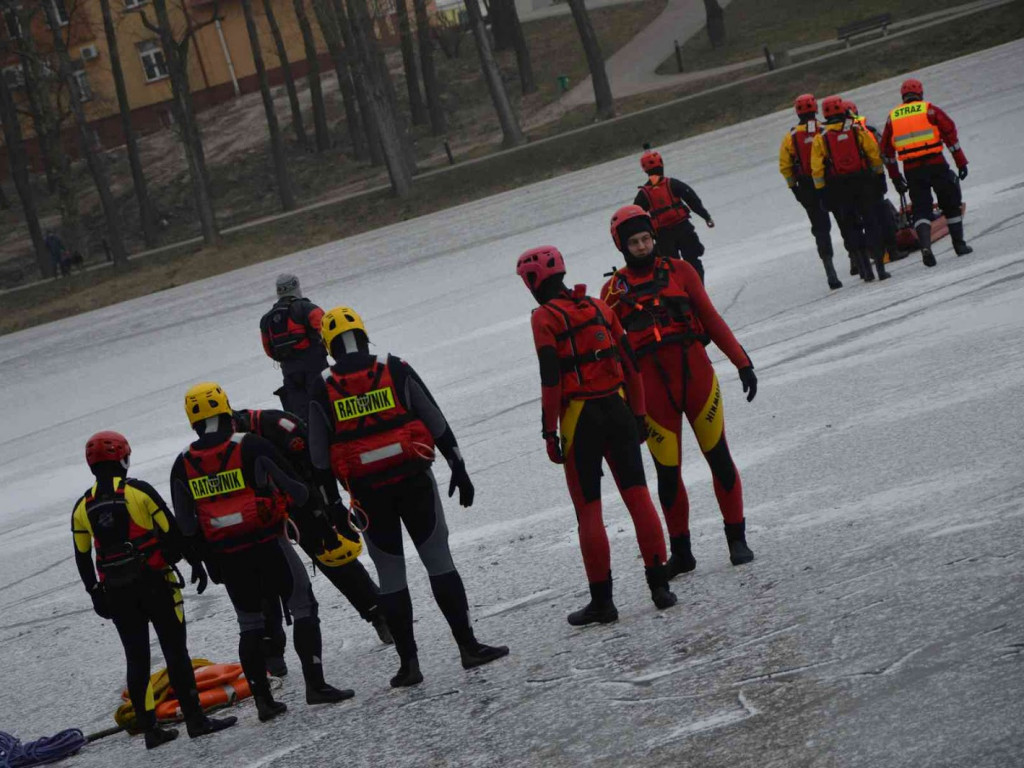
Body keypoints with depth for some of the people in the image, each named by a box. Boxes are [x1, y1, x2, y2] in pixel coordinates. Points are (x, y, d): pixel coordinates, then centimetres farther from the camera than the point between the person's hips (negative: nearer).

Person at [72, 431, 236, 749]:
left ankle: (149, 728, 9)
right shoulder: (138, 491, -8)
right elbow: (173, 531, -8)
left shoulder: (83, 507, 4)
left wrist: (95, 593, 18)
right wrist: (195, 563, 1)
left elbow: (82, 557, 8)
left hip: (116, 591, 4)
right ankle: (195, 719, -4)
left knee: (137, 658, 9)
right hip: (154, 583, -4)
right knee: (175, 650, -1)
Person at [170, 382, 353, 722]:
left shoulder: (183, 465, 2)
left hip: (225, 555, 4)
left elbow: (187, 525, 6)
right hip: (267, 544, -4)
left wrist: (208, 560, 15)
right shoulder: (251, 446, -10)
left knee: (249, 624, 14)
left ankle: (263, 699, 12)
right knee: (304, 609, 4)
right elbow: (295, 491, -7)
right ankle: (315, 685, -4)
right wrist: (324, 530, 1)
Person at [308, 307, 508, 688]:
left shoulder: (322, 391, -1)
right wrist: (458, 468, 7)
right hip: (413, 478, -1)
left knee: (390, 574, 9)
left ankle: (408, 662, 8)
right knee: (439, 560, 6)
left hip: (367, 491, 1)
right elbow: (436, 423, -1)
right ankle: (468, 645, 2)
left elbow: (319, 458, 2)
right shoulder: (396, 370, -2)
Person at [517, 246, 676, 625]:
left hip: (579, 416, -4)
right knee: (637, 495, 5)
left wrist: (550, 431, -10)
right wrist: (639, 414, 18)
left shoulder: (545, 317, -7)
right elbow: (629, 363, 11)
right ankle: (659, 583, 4)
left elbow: (550, 379, -13)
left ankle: (602, 600, 4)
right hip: (617, 409, 4)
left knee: (588, 509, 2)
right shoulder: (598, 306, 9)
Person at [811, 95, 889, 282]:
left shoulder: (821, 138, -2)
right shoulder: (857, 130, -1)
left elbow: (817, 169, -4)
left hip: (837, 188, 0)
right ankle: (879, 265, 3)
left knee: (851, 228, 8)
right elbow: (874, 153, 0)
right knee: (871, 223, 8)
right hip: (863, 182, 0)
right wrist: (878, 175, 11)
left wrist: (821, 190, 3)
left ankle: (865, 268, 2)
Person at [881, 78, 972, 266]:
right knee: (950, 204, 13)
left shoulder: (892, 117, 11)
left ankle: (925, 245, -18)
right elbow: (950, 133, -2)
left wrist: (895, 177, 22)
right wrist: (961, 162, 3)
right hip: (936, 164, -2)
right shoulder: (930, 109, 2)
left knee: (920, 208, 4)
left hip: (911, 170, 2)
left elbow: (886, 149, 15)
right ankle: (959, 245, 19)